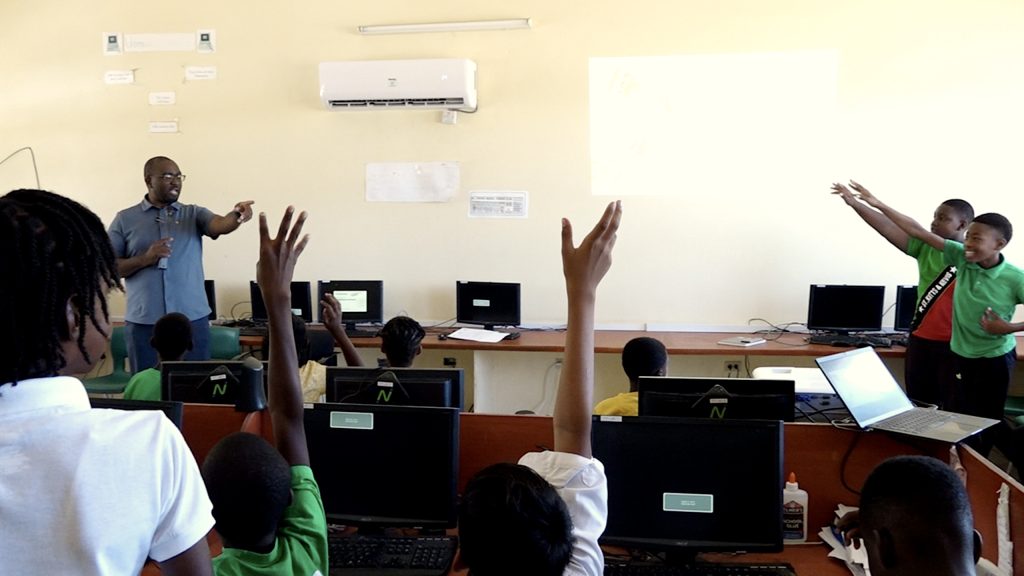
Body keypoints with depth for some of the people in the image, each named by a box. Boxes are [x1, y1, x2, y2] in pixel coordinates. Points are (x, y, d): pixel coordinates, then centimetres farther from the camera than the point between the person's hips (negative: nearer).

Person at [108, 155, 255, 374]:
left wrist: (236, 216, -35)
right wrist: (145, 259, -11)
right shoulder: (125, 219, 6)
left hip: (193, 320, 1)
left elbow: (220, 224, -13)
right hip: (143, 323, 0)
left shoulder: (193, 214, 8)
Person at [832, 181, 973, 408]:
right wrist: (855, 204, -17)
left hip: (956, 344, -5)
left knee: (953, 407, 5)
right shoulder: (926, 247, 4)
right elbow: (890, 228, -6)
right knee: (918, 403, 14)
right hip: (921, 339, 5)